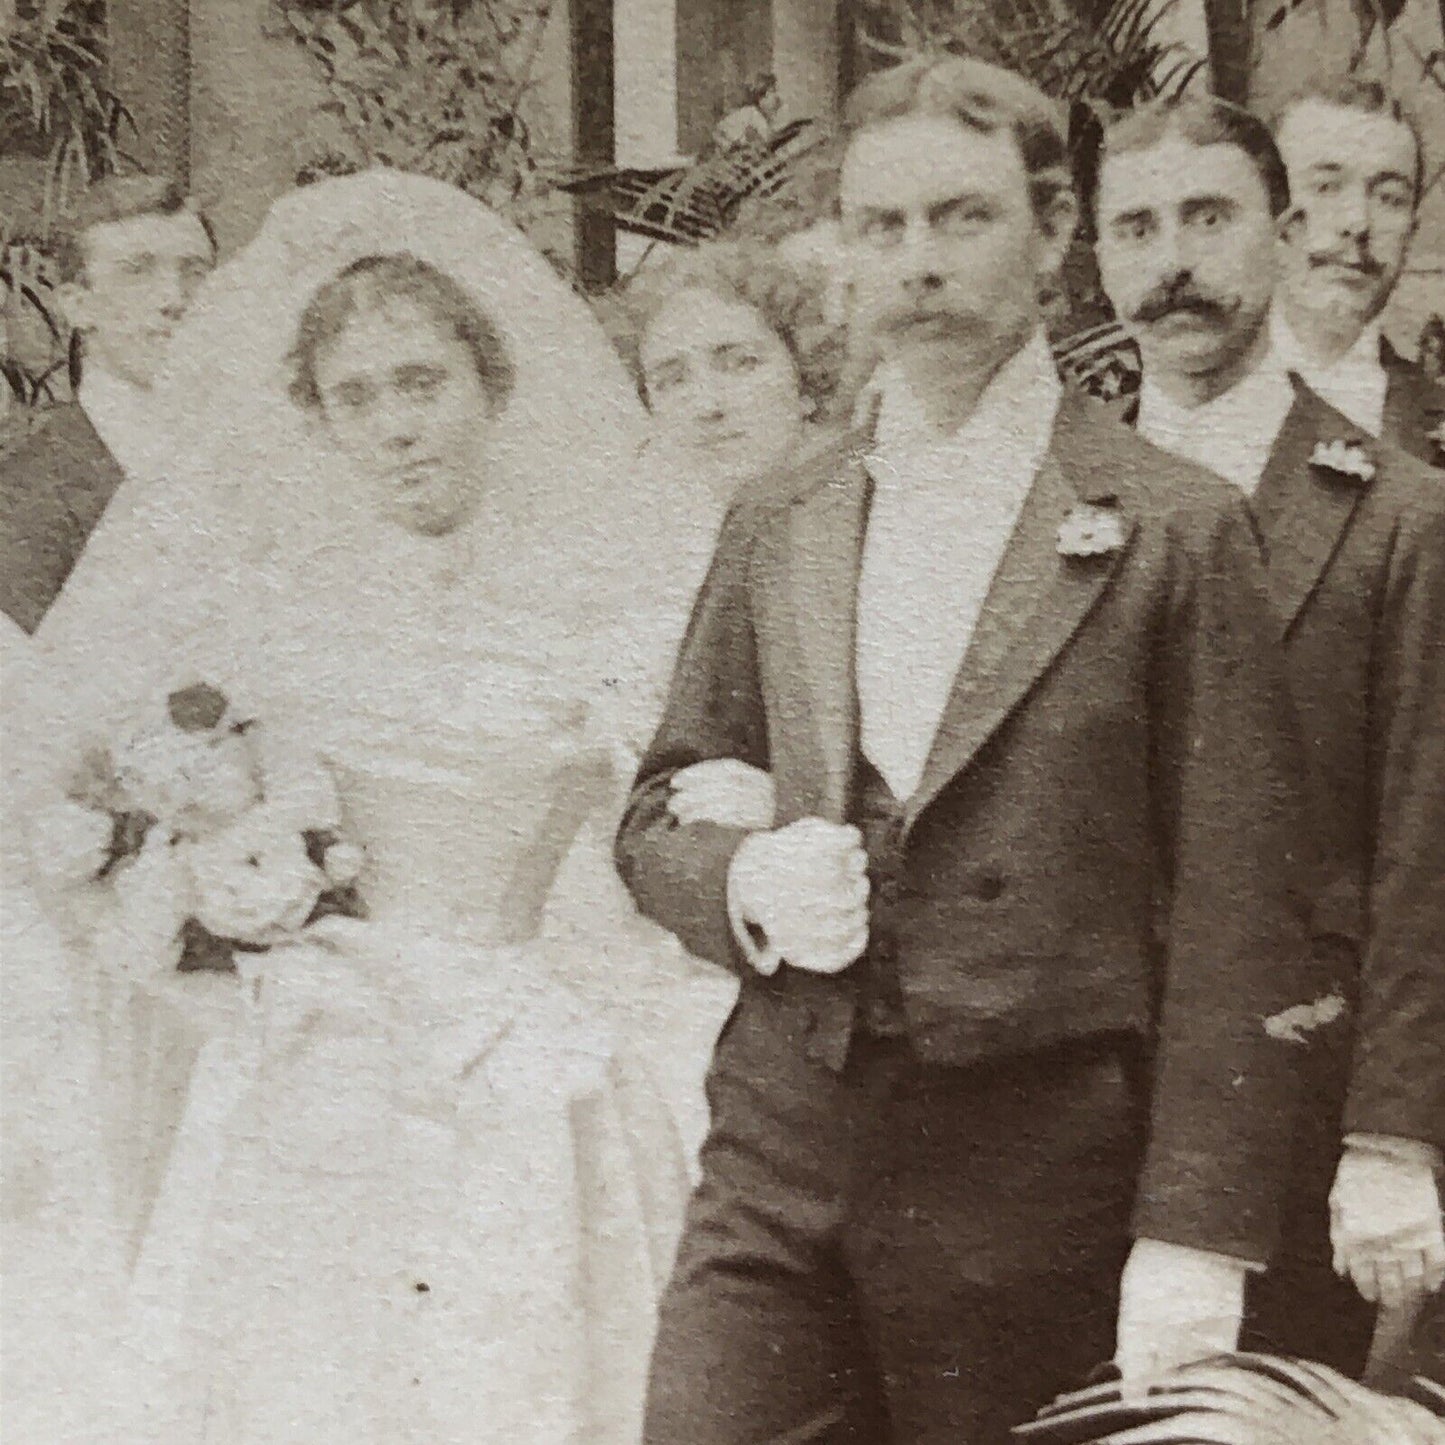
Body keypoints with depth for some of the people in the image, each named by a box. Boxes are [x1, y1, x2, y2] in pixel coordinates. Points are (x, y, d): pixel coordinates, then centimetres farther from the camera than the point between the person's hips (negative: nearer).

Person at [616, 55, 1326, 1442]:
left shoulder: (1174, 531, -4)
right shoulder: (774, 525, 9)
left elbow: (1234, 919, -6)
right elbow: (652, 818, 16)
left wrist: (1196, 1235, -10)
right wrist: (742, 880, -6)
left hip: (1037, 1181, -3)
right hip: (780, 1156, 3)